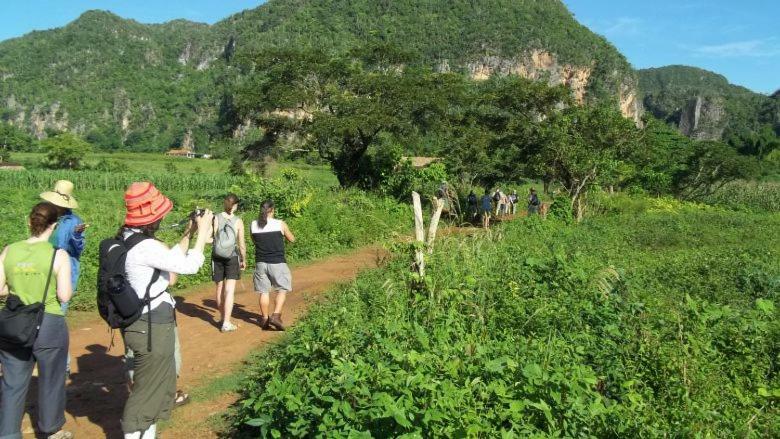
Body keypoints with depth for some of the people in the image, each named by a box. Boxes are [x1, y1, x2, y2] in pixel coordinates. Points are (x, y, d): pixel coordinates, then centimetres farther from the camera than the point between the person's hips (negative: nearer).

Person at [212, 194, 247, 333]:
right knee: (229, 290, -1)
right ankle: (226, 323, -5)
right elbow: (241, 244, -4)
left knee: (220, 288, 15)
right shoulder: (238, 221, -7)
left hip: (217, 257, 2)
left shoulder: (215, 219, -4)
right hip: (232, 257, -2)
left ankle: (222, 318, 29)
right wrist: (244, 260, 9)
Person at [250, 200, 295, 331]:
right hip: (277, 263, -3)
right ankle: (276, 315, -3)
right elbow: (292, 239, 6)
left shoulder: (254, 225, 0)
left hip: (261, 262, 3)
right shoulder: (280, 224, -8)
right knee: (282, 289, 11)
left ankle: (265, 319, 18)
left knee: (264, 291, 12)